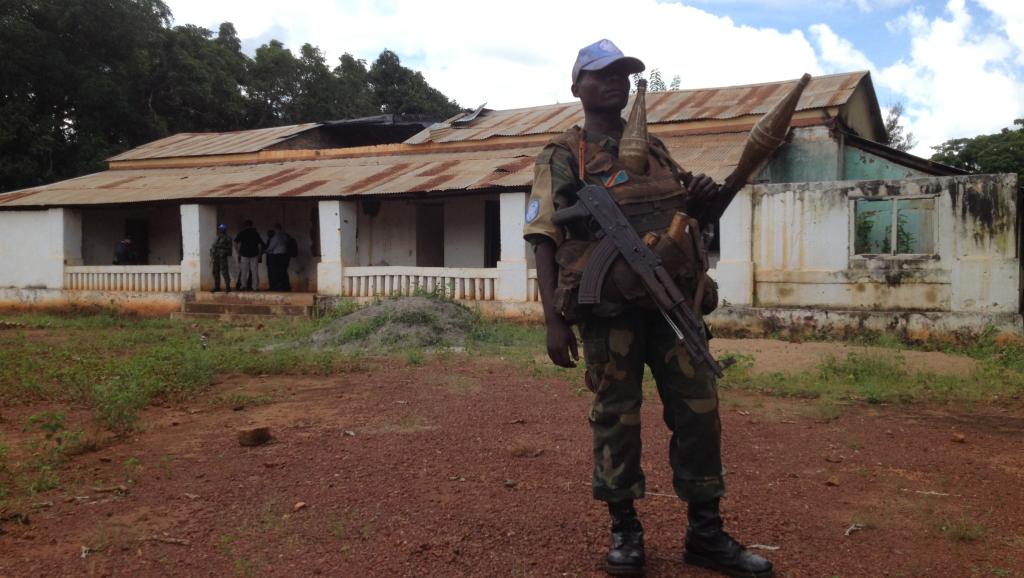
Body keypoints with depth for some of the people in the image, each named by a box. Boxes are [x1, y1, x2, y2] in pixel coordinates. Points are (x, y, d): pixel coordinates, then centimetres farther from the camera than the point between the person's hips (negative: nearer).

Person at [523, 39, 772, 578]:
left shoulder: (655, 148, 18)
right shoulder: (562, 157, 2)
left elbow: (687, 216, 26)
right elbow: (545, 240, -5)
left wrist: (700, 198, 1)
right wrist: (554, 320, -14)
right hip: (609, 306, -5)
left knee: (698, 408, 5)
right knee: (616, 415, 4)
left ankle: (705, 533, 18)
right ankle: (625, 530, 21)